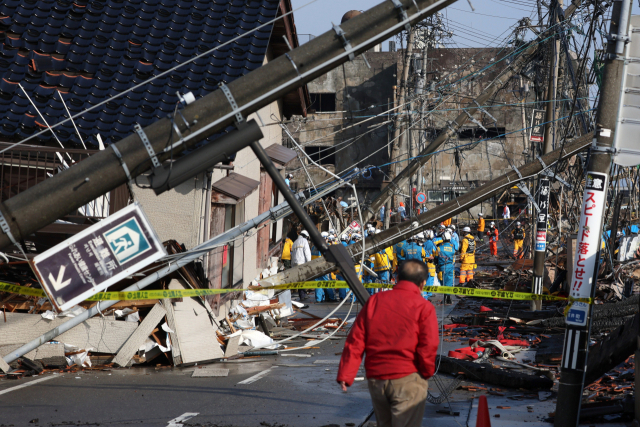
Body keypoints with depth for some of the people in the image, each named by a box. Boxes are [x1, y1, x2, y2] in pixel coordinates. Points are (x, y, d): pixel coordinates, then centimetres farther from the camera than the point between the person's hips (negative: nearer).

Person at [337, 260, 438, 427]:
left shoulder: (374, 301, 8)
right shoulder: (424, 307, -5)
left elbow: (355, 341, 2)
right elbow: (428, 347, -11)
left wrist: (345, 374, 1)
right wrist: (427, 373, 8)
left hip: (375, 378, 5)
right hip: (407, 379, -5)